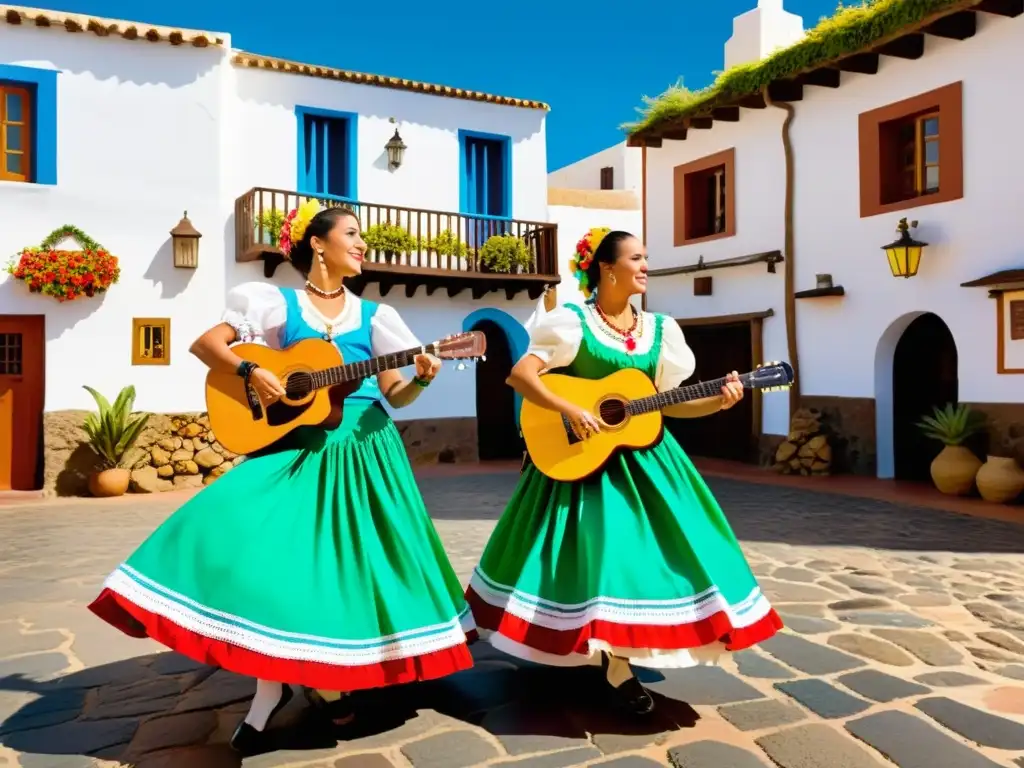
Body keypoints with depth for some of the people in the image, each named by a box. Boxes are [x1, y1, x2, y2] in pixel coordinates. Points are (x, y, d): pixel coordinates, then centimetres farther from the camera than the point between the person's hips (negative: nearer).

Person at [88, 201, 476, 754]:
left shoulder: (373, 315, 9)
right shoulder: (278, 304, 3)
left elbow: (394, 396, 7)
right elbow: (205, 344, 1)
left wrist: (420, 378, -13)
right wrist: (250, 372, -15)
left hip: (362, 449, 2)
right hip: (296, 444, -2)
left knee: (349, 562, 1)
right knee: (272, 549, -17)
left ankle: (329, 674, 24)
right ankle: (275, 684, 3)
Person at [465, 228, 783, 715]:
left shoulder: (658, 329, 7)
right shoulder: (572, 322, -8)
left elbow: (666, 402, 9)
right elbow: (520, 374, -15)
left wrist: (718, 401, -6)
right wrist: (568, 410, -26)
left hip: (642, 456, 6)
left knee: (655, 546, 4)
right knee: (604, 551, -9)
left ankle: (617, 651, 25)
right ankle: (615, 664, 8)